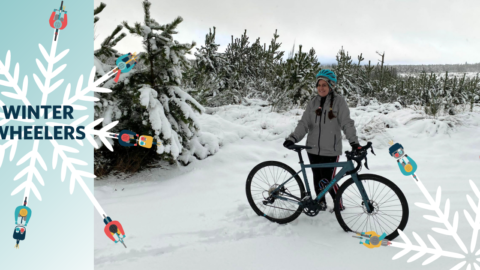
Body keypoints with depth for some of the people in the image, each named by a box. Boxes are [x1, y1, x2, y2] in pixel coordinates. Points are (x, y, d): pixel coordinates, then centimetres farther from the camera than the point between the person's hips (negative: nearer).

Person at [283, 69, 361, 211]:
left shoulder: (339, 101, -4)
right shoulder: (313, 103, 7)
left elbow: (347, 123, -8)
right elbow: (304, 123, 2)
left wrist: (354, 142, -18)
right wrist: (293, 138, -11)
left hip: (331, 150, -4)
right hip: (313, 149, 4)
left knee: (328, 179, -5)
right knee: (317, 178, 12)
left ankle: (338, 203, 20)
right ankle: (321, 202, 33)